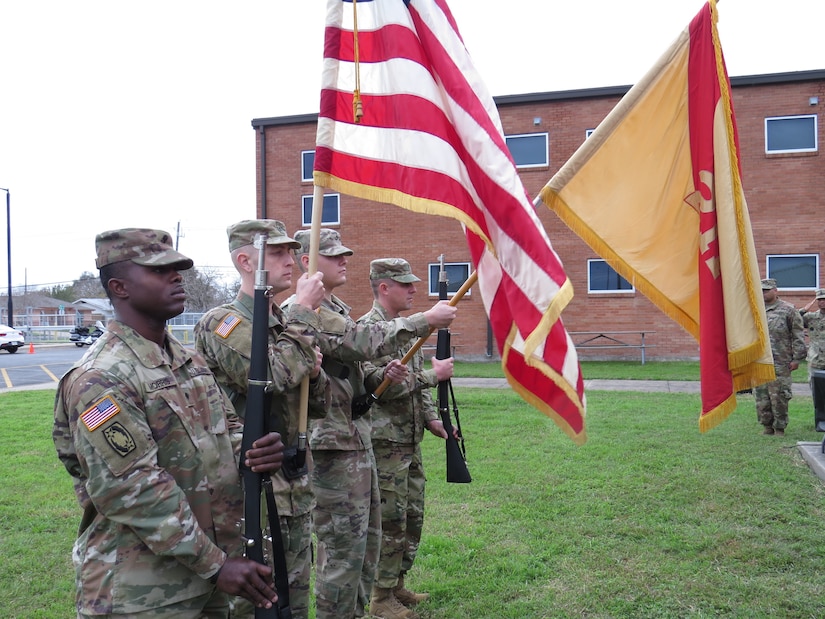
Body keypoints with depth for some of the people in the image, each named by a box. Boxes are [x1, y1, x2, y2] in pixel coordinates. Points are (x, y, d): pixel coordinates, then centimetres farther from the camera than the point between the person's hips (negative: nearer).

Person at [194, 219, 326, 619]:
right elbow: (272, 376, -29)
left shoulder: (287, 326, 12)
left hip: (295, 489, 8)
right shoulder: (221, 323, -13)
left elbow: (319, 406, 16)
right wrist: (304, 310, -18)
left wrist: (313, 371, -6)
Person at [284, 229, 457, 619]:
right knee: (343, 547, -1)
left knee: (367, 540, 19)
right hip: (332, 445, -10)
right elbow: (362, 341, -27)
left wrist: (381, 374, 4)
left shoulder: (338, 308, 15)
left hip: (358, 437, 10)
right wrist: (426, 320, -24)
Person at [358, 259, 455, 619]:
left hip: (410, 441, 9)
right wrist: (433, 375, -17)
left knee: (412, 517, 16)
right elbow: (381, 385, -24)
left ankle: (397, 585, 31)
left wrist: (431, 418, 5)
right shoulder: (367, 329, -15)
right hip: (384, 443, -9)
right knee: (389, 522, 1)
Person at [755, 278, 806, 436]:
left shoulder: (789, 310, -1)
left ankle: (779, 428, 10)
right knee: (761, 398, 5)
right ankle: (767, 426, 18)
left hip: (780, 364, -4)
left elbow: (798, 336, -2)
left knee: (779, 397, -1)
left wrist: (796, 359, -7)